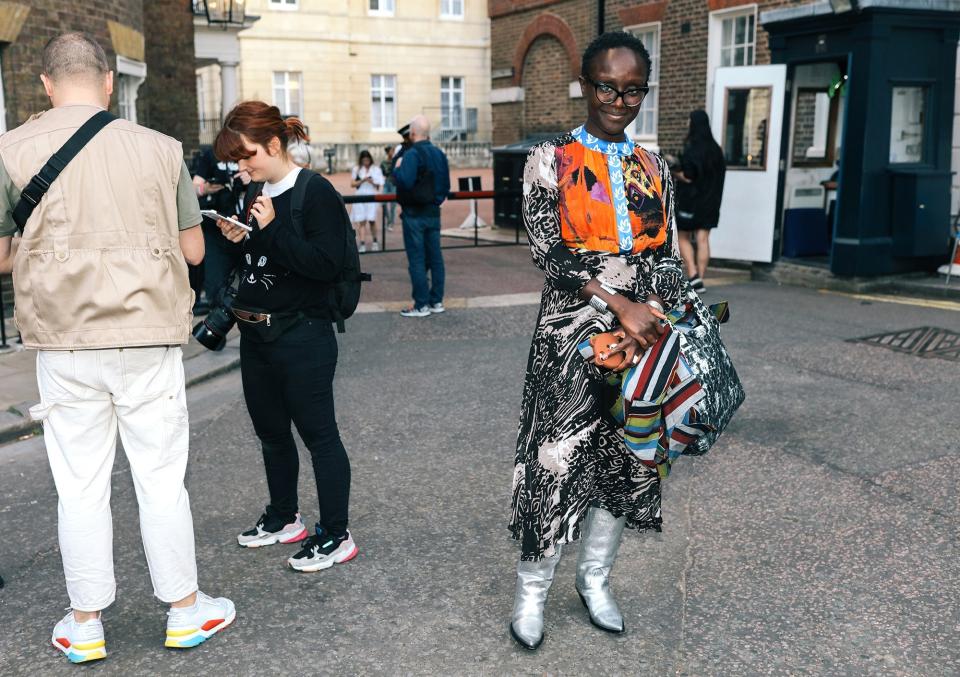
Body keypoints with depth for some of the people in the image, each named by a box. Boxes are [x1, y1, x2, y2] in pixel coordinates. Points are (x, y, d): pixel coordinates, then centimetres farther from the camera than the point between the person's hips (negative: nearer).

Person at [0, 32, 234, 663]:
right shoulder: (160, 148, -1)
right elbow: (193, 250, 4)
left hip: (63, 344, 0)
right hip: (148, 338, 0)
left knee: (80, 486, 10)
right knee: (161, 479, 10)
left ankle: (85, 624, 23)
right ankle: (185, 610, 23)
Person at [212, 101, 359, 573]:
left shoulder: (315, 192, -13)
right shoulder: (253, 195, 10)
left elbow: (327, 263, -22)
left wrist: (273, 230, -24)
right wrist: (234, 238, 1)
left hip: (301, 338, -8)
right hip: (255, 335, 9)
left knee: (318, 434, 0)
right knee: (271, 433, 19)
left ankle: (336, 536, 11)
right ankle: (283, 518, 36)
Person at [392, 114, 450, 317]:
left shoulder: (412, 154, -15)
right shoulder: (439, 154, 10)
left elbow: (404, 181, -27)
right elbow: (446, 185, 14)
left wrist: (397, 168, -9)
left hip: (414, 214, -7)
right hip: (434, 213, 7)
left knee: (416, 259, -3)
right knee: (435, 257, 10)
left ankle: (421, 305, -1)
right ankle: (436, 301, 15)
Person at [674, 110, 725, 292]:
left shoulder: (692, 149, -14)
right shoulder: (715, 149, 7)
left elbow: (687, 177, -18)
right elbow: (721, 173, 12)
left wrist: (673, 172, -2)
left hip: (691, 200, -6)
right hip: (710, 200, 6)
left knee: (683, 238, 7)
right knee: (703, 239, 6)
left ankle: (693, 275, -7)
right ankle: (700, 280, 7)